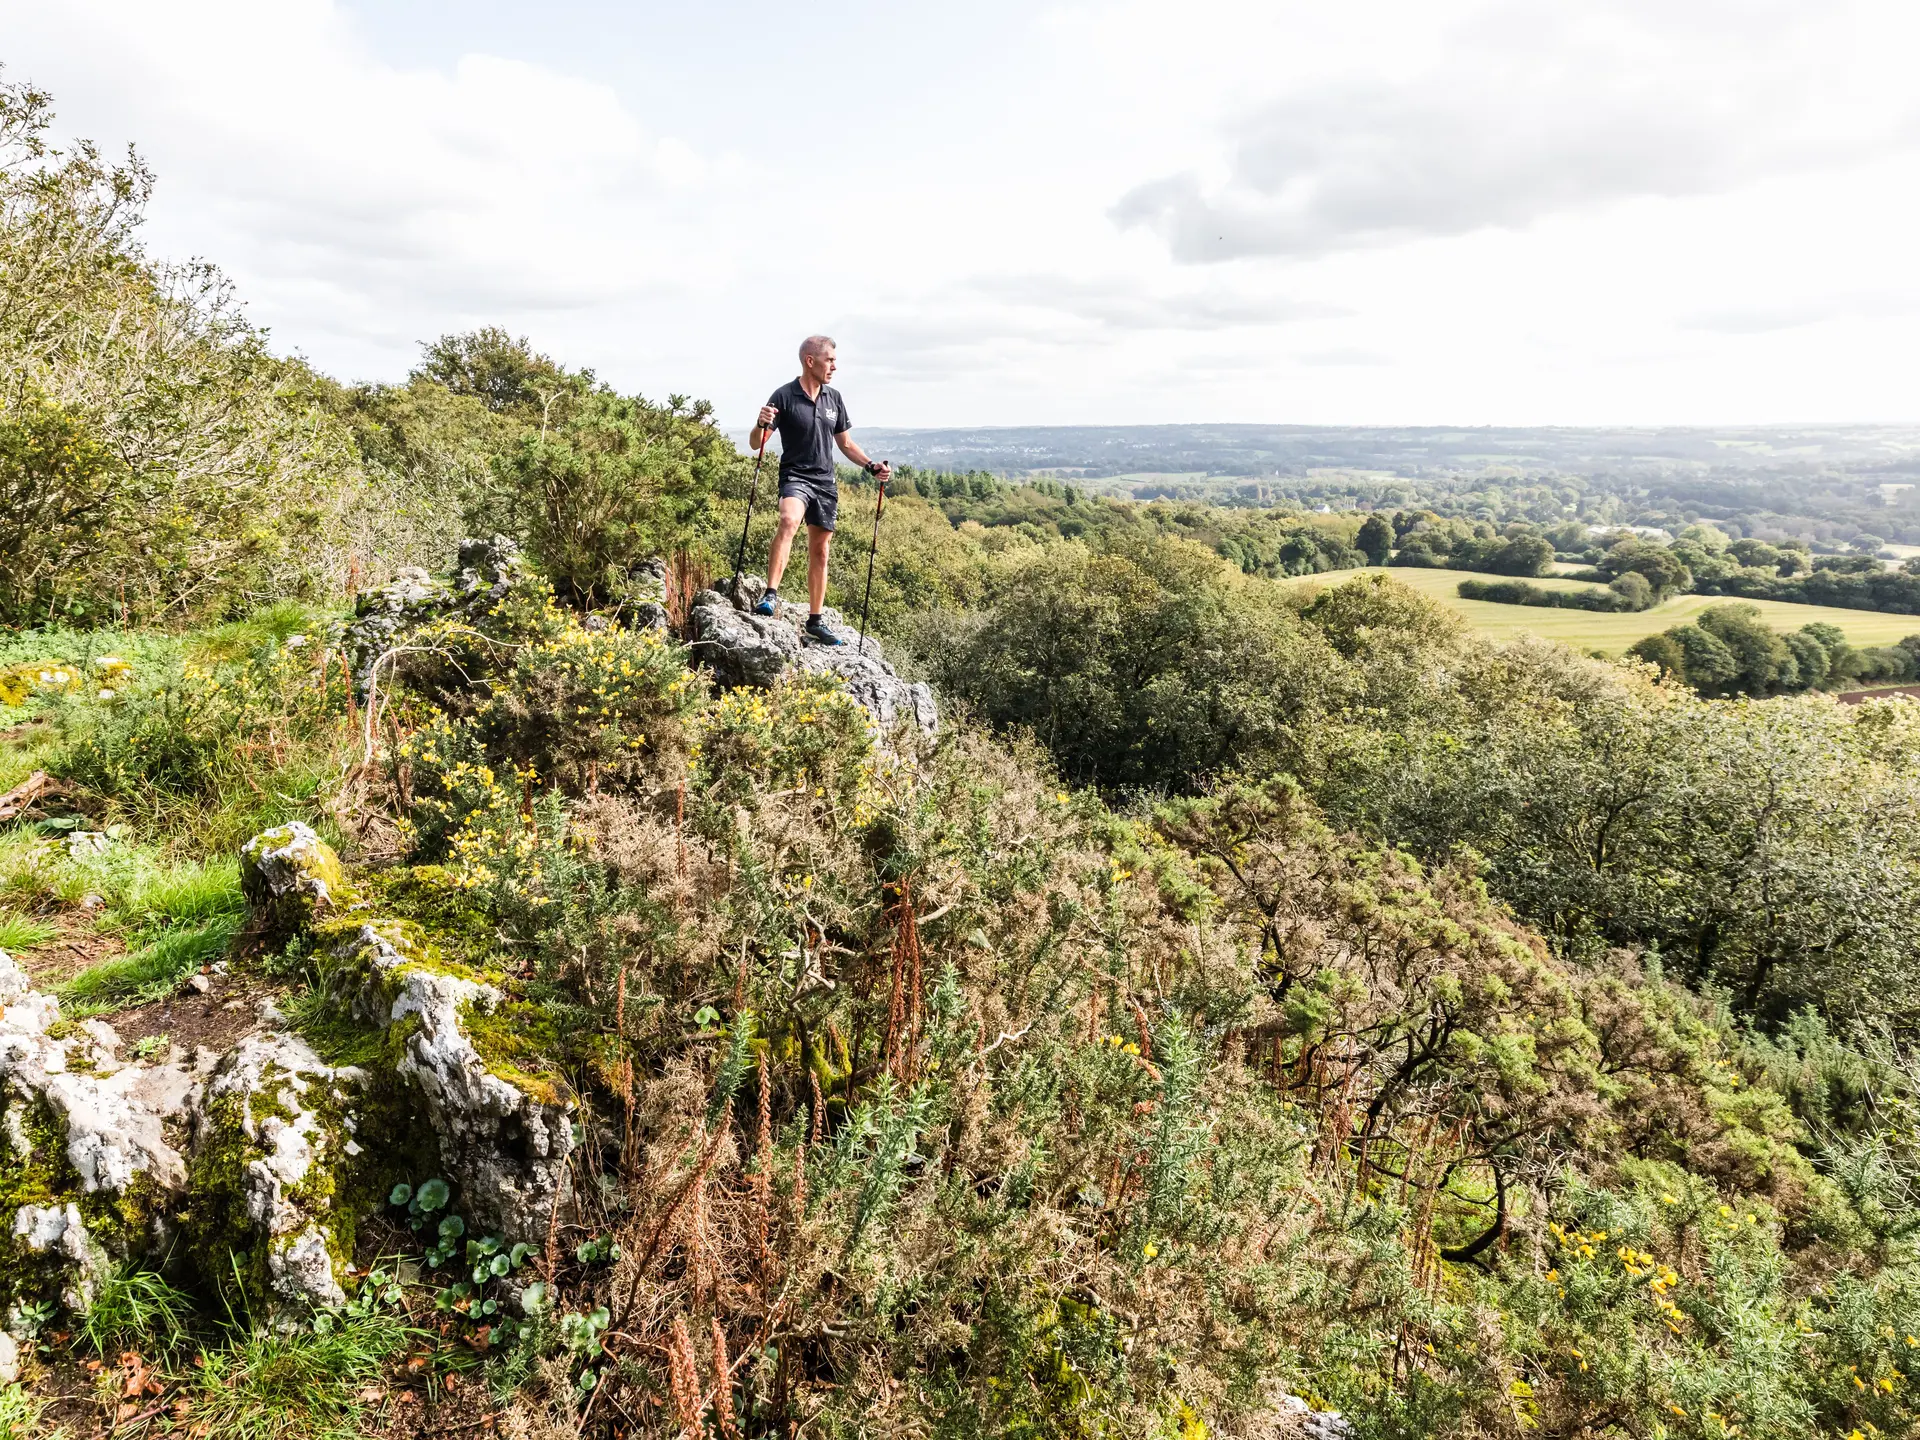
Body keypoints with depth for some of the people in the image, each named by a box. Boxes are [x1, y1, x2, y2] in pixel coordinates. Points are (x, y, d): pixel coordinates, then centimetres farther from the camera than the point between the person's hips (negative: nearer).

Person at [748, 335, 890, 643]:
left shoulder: (834, 398, 9)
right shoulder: (784, 396, -8)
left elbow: (845, 443, 19)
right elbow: (755, 444, -8)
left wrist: (872, 466, 6)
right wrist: (761, 424, -30)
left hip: (826, 482, 6)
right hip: (795, 476, -6)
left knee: (820, 552, 9)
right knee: (788, 521, -35)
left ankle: (815, 621, 18)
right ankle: (771, 596, -38)